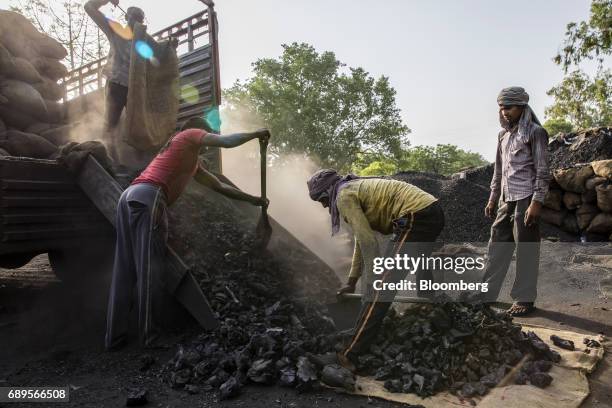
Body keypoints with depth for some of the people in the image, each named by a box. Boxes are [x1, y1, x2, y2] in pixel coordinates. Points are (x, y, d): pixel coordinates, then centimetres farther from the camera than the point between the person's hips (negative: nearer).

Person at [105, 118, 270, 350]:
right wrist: (256, 134, 18)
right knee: (149, 269, -8)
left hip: (129, 196, 9)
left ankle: (115, 337, 10)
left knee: (124, 271, 7)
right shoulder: (190, 135, 17)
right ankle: (150, 334, -5)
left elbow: (219, 186, 40)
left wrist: (252, 200, 42)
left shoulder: (193, 163, 37)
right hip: (147, 196, -9)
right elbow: (227, 141, 2)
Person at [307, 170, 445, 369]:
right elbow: (362, 239, 29)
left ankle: (351, 355, -6)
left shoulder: (344, 195, -3)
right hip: (434, 211, 10)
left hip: (416, 217, -10)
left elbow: (368, 242, -12)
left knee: (380, 287, -9)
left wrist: (372, 279, -2)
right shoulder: (358, 188, 25)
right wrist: (351, 282, 32)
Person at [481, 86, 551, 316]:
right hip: (506, 200, 6)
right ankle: (487, 292, 15)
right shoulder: (503, 135, 16)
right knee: (498, 245, 8)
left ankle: (524, 299, 8)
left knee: (525, 249, -1)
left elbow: (542, 170, -8)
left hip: (526, 199, -6)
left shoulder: (535, 132, -3)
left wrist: (536, 202, -15)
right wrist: (493, 198, 16)